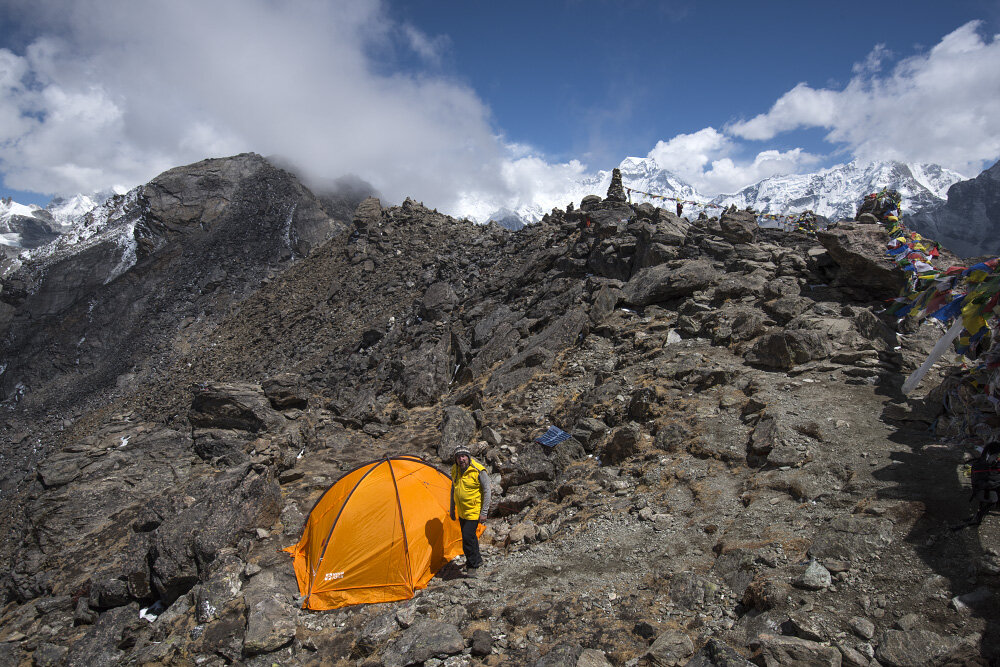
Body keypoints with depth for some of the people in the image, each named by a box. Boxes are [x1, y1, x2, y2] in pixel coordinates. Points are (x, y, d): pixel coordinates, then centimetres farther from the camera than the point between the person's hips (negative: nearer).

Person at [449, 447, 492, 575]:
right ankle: (477, 559, 38)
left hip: (473, 511, -7)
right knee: (468, 536, 17)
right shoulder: (455, 470, 0)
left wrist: (484, 512, -17)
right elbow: (453, 490, 13)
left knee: (468, 536, -12)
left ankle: (472, 564, 7)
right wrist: (452, 509, 15)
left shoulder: (479, 471, -20)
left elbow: (487, 491, -16)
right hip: (461, 511, 7)